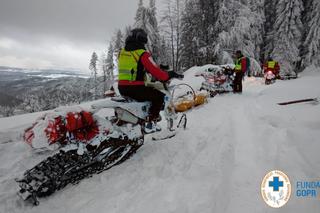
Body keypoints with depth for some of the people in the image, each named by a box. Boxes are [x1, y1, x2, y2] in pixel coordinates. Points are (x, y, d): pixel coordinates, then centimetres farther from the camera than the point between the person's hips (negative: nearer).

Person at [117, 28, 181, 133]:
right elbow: (155, 71, -14)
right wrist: (168, 75, 4)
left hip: (122, 88, 8)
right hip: (136, 88, -8)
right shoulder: (143, 54, -10)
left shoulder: (122, 52, 12)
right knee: (159, 96, 8)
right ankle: (151, 123, 2)